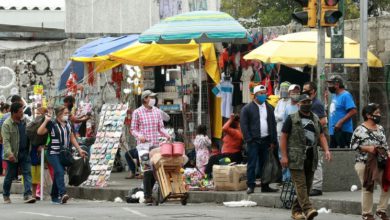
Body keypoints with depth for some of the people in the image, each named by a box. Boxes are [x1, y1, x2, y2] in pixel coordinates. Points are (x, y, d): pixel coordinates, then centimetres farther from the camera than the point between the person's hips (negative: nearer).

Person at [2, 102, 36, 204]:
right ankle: (6, 195, 25)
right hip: (13, 154, -5)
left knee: (27, 173, -6)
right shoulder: (7, 124, -12)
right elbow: (6, 141, -20)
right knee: (10, 175, 7)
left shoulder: (23, 121, 7)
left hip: (25, 153, 5)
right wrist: (9, 153, -32)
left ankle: (28, 195, -11)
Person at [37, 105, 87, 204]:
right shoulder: (52, 124, -7)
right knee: (59, 172, -22)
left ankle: (55, 197, 19)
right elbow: (39, 132, -18)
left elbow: (72, 138, 19)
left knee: (58, 174, 11)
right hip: (54, 153, -6)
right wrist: (46, 121, -19)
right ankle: (63, 193, -32)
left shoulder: (68, 124, 11)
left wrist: (79, 149, 15)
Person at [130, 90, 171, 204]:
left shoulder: (157, 111, 12)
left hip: (156, 144, 4)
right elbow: (133, 129, 3)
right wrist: (139, 136, -17)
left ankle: (148, 191, 20)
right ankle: (147, 196, -3)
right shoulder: (137, 112, 1)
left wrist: (166, 135, -4)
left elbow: (160, 127, 15)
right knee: (147, 170, -8)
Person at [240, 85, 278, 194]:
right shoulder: (247, 108, 0)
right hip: (254, 140, -4)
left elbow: (273, 125, 15)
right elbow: (244, 125, -3)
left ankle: (265, 186, 12)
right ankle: (250, 186, -3)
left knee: (265, 164, 7)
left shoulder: (269, 108, 14)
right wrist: (249, 140, -11)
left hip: (266, 140, 4)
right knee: (252, 164, -5)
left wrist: (273, 141, 7)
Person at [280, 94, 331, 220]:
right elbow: (283, 137, -2)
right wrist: (284, 156, -9)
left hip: (311, 158, 6)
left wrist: (326, 150, 0)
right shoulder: (292, 119, 0)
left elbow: (321, 136, 18)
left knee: (307, 185, 7)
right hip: (296, 158, -6)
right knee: (300, 184, -13)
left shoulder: (315, 119, 18)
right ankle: (308, 209, -24)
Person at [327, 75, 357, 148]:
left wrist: (340, 122, -23)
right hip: (333, 131, 10)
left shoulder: (345, 95, -11)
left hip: (343, 130, -10)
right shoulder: (334, 96, 19)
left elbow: (353, 111, -20)